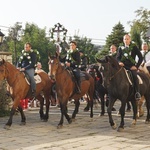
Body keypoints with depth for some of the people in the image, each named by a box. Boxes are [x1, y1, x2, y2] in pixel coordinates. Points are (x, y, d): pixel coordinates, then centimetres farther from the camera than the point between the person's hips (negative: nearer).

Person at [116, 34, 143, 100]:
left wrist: (136, 66, -6)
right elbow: (117, 57, 10)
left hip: (131, 66, -2)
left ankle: (137, 92, -28)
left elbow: (140, 57, 5)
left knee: (134, 76, -31)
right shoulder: (121, 48, 13)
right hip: (123, 66, 3)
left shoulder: (134, 47, 6)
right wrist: (119, 62, -14)